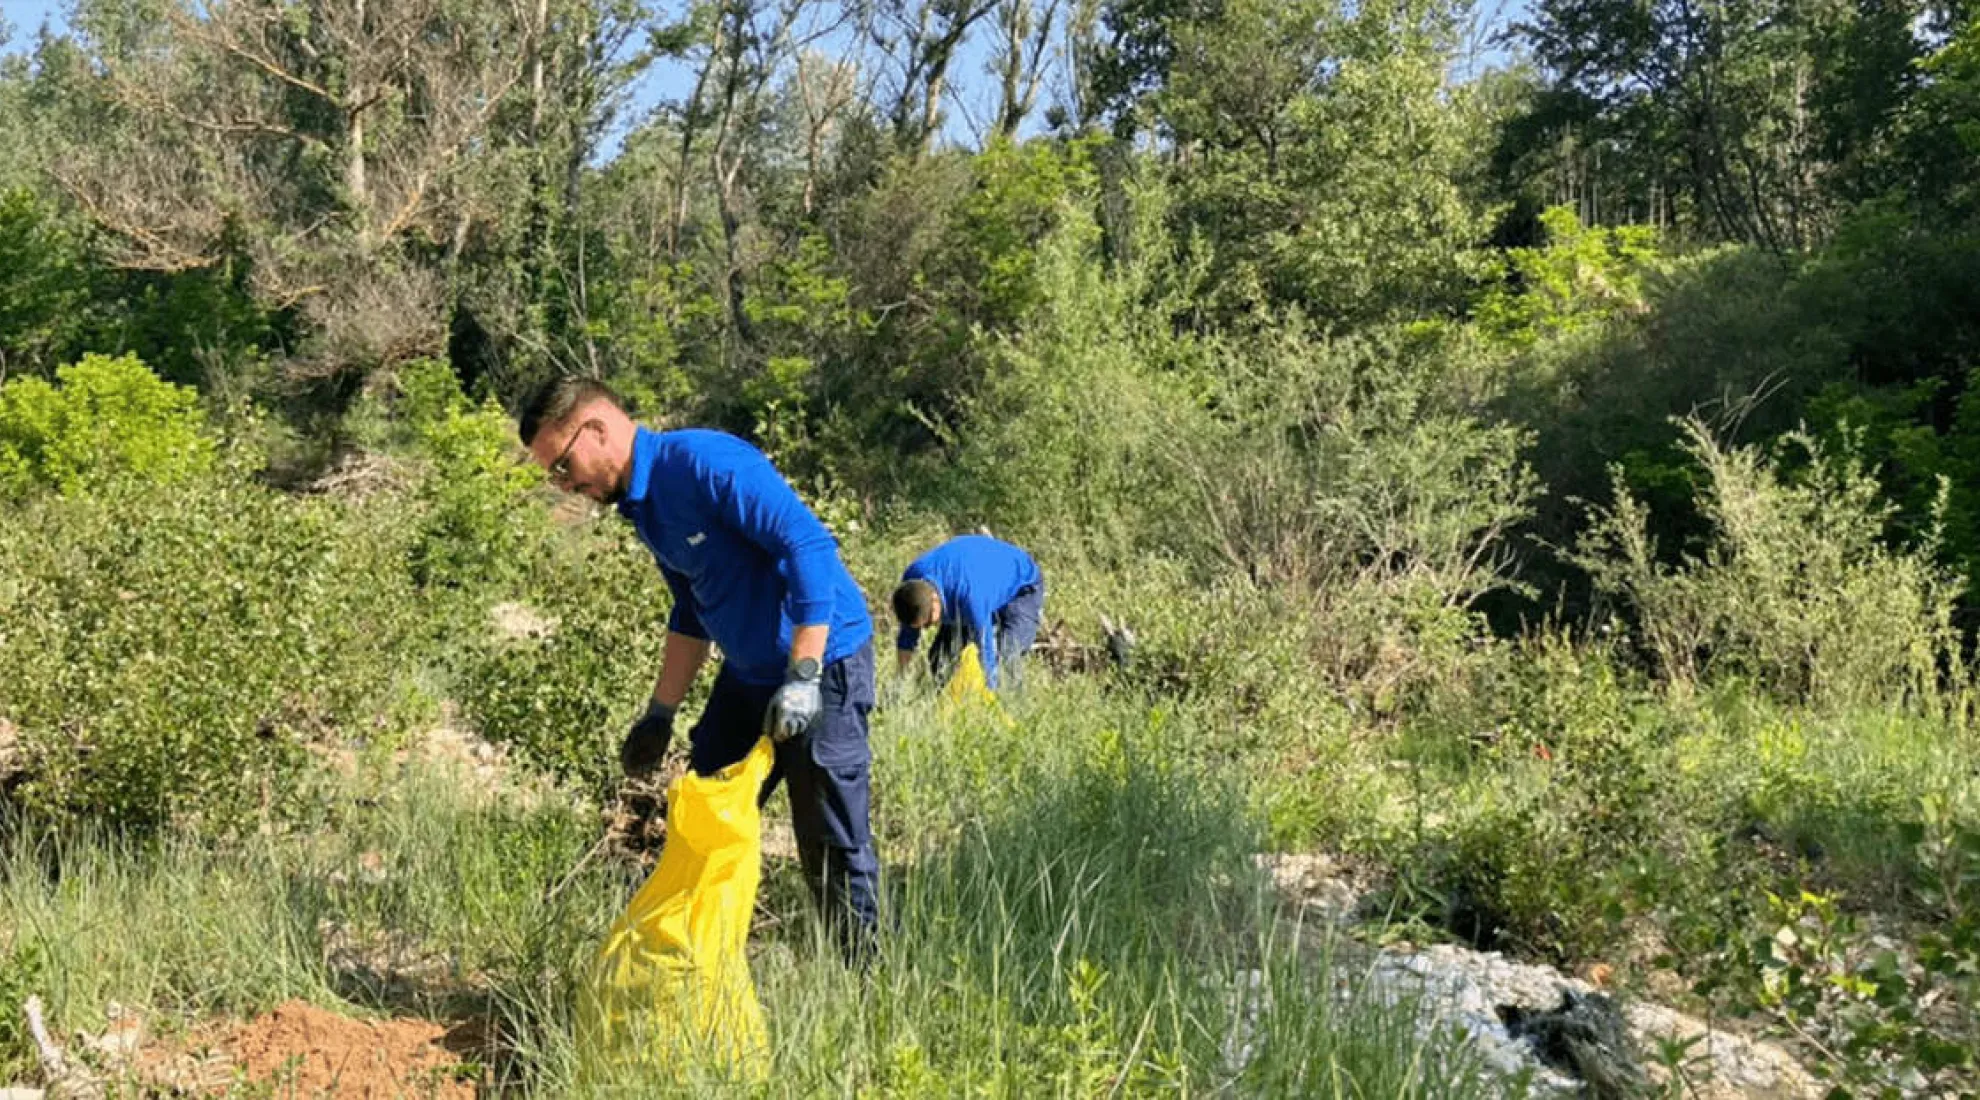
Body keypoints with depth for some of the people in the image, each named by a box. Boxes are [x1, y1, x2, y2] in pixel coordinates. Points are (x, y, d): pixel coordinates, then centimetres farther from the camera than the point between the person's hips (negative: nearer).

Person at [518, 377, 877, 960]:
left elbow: (810, 545, -26)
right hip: (748, 674, 9)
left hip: (823, 665, -9)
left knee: (831, 845, -3)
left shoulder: (705, 462, -20)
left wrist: (803, 677, -29)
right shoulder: (640, 505, 9)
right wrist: (660, 713, 21)